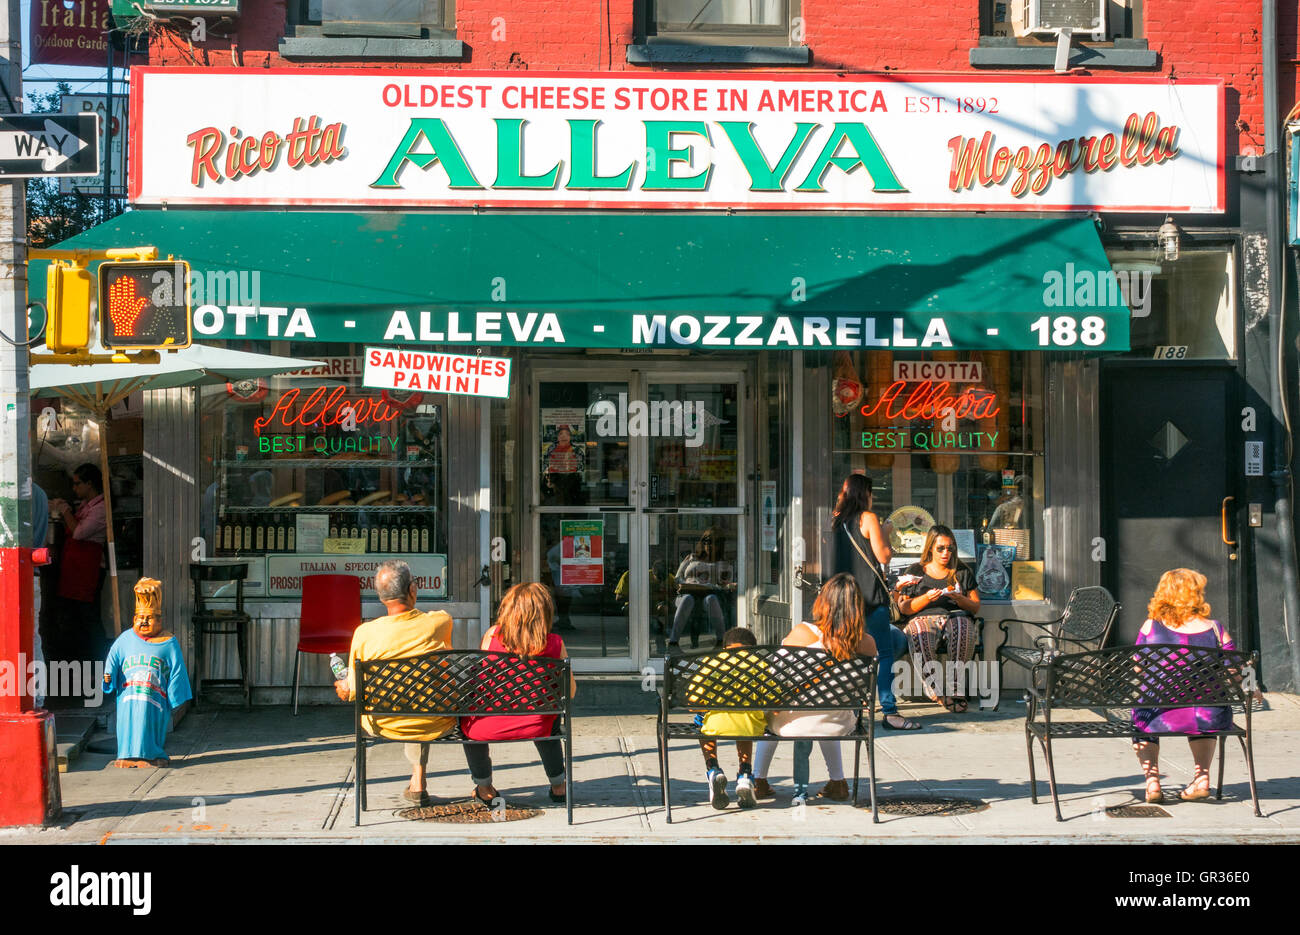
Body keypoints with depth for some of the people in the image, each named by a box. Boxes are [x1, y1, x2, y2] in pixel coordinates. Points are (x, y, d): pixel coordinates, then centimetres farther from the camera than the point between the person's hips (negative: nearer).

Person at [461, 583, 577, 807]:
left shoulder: (492, 635, -6)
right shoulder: (554, 644, -5)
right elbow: (570, 691, 6)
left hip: (488, 728, -1)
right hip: (534, 728, 1)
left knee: (467, 717, 37)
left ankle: (484, 788, 44)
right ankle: (558, 786, 43)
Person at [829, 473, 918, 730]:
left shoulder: (836, 521, 12)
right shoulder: (867, 519, -7)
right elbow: (884, 556, -8)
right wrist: (884, 533, 8)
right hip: (870, 596, -7)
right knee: (885, 652, -4)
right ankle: (889, 711, -10)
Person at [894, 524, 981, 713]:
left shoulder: (962, 572, 19)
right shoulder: (915, 571, 16)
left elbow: (976, 607, 15)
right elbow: (903, 608, 8)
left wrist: (959, 599, -6)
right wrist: (926, 599, -9)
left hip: (956, 615, 1)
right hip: (922, 618, -1)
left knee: (963, 627, -38)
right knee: (920, 637, -39)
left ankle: (952, 687, -36)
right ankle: (934, 688, -44)